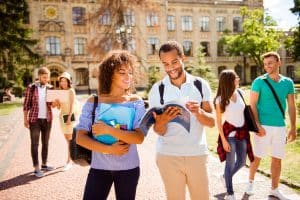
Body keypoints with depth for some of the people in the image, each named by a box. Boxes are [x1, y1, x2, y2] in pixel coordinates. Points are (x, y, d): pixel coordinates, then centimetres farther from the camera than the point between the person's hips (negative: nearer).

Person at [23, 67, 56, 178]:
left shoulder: (50, 88, 5)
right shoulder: (31, 88, -4)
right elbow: (26, 104, -2)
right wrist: (25, 119, -7)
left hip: (47, 119, 4)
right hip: (34, 119, -4)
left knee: (45, 142, 11)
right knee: (35, 143, -1)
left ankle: (44, 164, 23)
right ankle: (36, 168, 4)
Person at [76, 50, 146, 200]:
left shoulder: (136, 101, -4)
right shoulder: (93, 102, -4)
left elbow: (139, 137, -13)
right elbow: (80, 138, -6)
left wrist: (108, 130, -20)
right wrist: (108, 149, -17)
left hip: (128, 168, 0)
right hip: (99, 167, 0)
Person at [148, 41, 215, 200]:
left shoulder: (201, 84, -1)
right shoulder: (157, 90, -4)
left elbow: (211, 122, -1)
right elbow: (159, 131, -4)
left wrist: (198, 112, -22)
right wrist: (163, 120, -27)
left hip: (197, 154, 1)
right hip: (168, 156, -1)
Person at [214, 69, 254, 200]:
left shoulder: (240, 92, 1)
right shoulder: (220, 100, -13)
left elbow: (244, 110, 11)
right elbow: (218, 121, -10)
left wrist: (248, 129, 11)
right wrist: (223, 140, -13)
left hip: (242, 132, 5)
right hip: (229, 133, -5)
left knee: (242, 162, 11)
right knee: (230, 163, 0)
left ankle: (225, 177, 39)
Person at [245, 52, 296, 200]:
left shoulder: (288, 82, 6)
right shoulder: (259, 81, -5)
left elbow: (291, 106, 9)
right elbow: (252, 105, -7)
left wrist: (293, 128, 6)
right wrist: (257, 125, -15)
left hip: (280, 127, 4)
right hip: (263, 126, -3)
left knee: (277, 159, 10)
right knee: (257, 156, 4)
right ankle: (250, 182, 26)